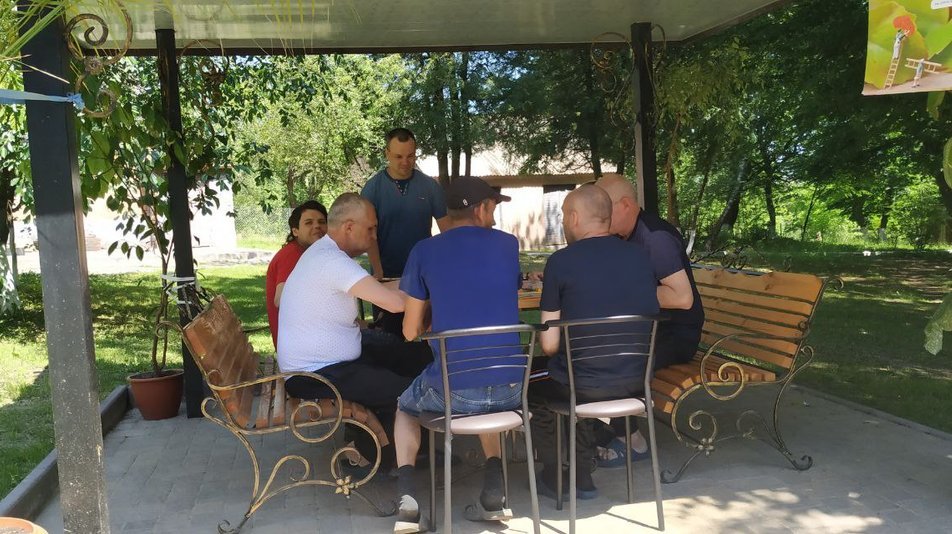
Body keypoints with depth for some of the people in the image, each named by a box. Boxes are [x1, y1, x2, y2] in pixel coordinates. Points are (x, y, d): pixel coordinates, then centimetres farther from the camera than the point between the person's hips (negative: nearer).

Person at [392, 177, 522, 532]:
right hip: (510, 388, 2)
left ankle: (407, 498, 10)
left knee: (405, 406, 30)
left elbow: (411, 332, 5)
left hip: (453, 391, -2)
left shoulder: (424, 251, -1)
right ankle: (493, 494, 22)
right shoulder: (508, 245, 5)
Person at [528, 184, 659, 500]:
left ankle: (552, 476, 31)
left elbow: (549, 344, -13)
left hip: (585, 387, -5)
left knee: (532, 391, 26)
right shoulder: (640, 256, 0)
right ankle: (582, 475, 34)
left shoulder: (561, 262, -14)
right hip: (636, 383, 5)